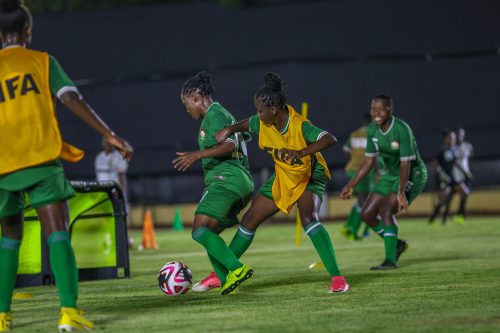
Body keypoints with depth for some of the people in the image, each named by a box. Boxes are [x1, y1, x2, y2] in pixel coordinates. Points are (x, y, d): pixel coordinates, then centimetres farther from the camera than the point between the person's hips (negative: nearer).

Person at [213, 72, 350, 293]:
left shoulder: (300, 126, -32)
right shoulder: (263, 123, -13)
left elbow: (330, 139, -46)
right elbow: (247, 124, 10)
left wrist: (302, 152, -58)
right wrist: (229, 130, -11)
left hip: (309, 177, -7)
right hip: (282, 178, 7)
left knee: (308, 218, -34)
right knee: (249, 221, 7)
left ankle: (337, 278, -33)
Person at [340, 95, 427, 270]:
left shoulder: (402, 130, -26)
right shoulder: (372, 129, -4)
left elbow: (406, 164, -30)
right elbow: (369, 161, 5)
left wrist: (401, 192, -42)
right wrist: (351, 185, 4)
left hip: (412, 175, -8)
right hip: (391, 174, 8)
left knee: (386, 209, -26)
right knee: (367, 214, 1)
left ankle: (390, 260, -20)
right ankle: (396, 244, 22)